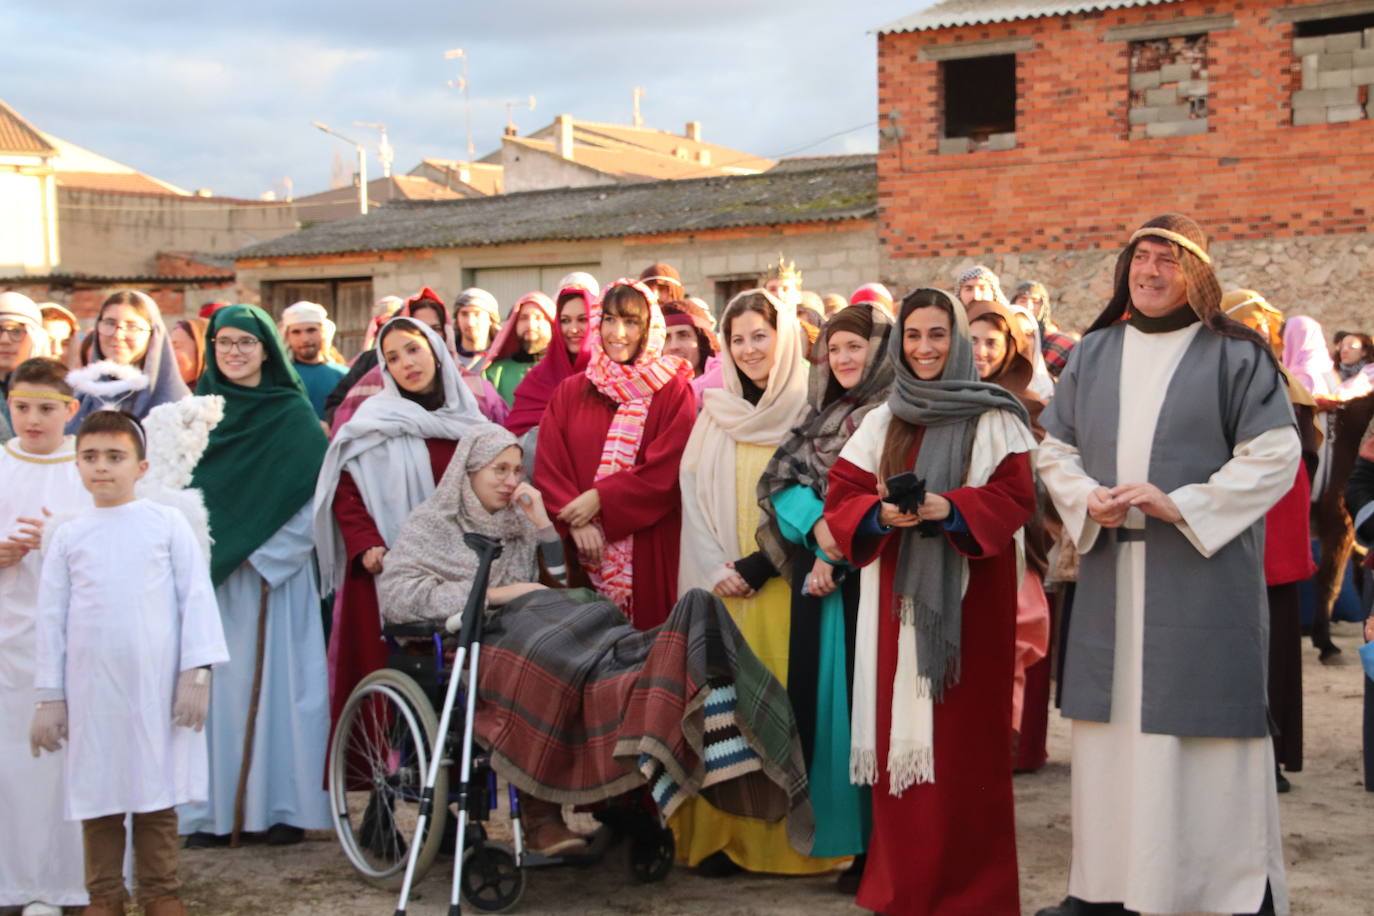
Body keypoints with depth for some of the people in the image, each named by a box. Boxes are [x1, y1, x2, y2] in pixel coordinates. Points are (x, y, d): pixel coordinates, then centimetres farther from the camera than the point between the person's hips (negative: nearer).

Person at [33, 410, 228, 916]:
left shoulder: (167, 523, 2)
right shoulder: (68, 536, 7)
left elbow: (196, 597, 0)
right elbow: (52, 617, 8)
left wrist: (197, 672, -6)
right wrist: (49, 697, 6)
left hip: (157, 685, -1)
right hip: (91, 689, 2)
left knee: (158, 793, 5)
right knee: (98, 796, 7)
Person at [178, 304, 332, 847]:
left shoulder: (295, 415, 2)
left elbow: (314, 497, -4)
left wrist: (262, 554, -10)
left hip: (277, 575, -2)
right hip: (211, 576, 2)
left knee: (282, 683, -2)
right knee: (215, 687, 0)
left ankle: (286, 806, 5)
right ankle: (211, 811, 4)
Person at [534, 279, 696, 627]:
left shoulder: (674, 392, 2)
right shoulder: (570, 391, 9)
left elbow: (666, 471, -8)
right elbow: (548, 468, 2)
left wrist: (600, 499, -13)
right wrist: (576, 521, -13)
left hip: (650, 547, -2)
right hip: (583, 555, 2)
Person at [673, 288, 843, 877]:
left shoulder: (808, 412, 1)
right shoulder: (715, 415, 13)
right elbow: (694, 496, 8)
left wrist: (761, 563, -13)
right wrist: (717, 570, -5)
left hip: (784, 581, -3)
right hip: (722, 583, 3)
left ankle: (787, 839, 3)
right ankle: (722, 835, 4)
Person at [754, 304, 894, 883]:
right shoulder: (820, 415, 16)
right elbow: (782, 481, 5)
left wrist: (837, 553, -14)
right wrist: (816, 522, -14)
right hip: (817, 577, 6)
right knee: (818, 694, 6)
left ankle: (877, 842, 2)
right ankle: (828, 830, 15)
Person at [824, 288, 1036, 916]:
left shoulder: (992, 418, 2)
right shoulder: (880, 422, 12)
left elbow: (1015, 498, -4)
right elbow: (841, 497, 8)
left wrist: (951, 508, -20)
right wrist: (881, 514, -13)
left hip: (968, 593, -3)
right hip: (897, 593, 3)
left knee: (964, 733, -3)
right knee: (901, 728, 3)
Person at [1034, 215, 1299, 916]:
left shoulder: (1235, 354, 0)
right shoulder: (1092, 355, 13)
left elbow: (1274, 455, -5)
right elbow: (1056, 448, 16)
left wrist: (1181, 505, -14)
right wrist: (1088, 498, -5)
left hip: (1204, 569, -4)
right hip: (1111, 569, 4)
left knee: (1202, 722, -4)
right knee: (1113, 724, 6)